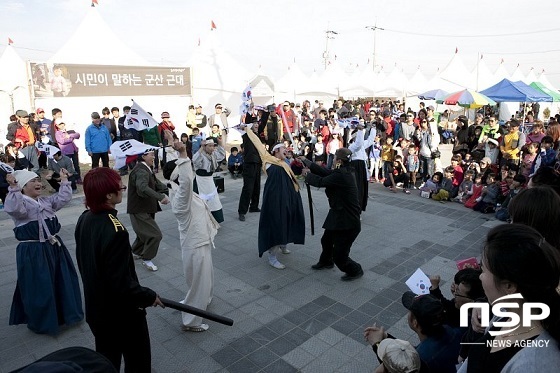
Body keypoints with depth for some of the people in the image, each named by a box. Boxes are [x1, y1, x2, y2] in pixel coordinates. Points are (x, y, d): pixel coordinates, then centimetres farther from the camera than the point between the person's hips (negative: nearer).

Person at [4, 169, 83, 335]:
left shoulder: (46, 201, 11)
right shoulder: (20, 203, -13)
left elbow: (64, 198, 15)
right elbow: (13, 208, -34)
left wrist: (64, 180, 12)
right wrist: (13, 188, -41)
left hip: (54, 247, 8)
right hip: (32, 252, -8)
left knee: (63, 281, 18)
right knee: (39, 287, 2)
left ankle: (65, 312, 38)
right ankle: (42, 322, 22)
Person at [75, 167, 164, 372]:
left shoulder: (84, 219, -5)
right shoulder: (115, 231, -32)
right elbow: (122, 284, -29)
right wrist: (149, 296, -13)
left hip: (96, 309, 8)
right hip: (122, 315, -8)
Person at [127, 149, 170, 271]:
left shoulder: (147, 169, 8)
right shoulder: (141, 171, -24)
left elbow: (156, 183, 9)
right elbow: (142, 188, -41)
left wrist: (167, 191, -7)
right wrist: (160, 197, -46)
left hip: (147, 208, 10)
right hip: (139, 210, -10)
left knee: (145, 232, 24)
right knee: (155, 235, -9)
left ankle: (136, 252, 45)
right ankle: (146, 259, 7)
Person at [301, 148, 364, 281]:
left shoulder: (340, 175, -26)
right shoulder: (345, 171, 3)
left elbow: (320, 181, -17)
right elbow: (325, 172, 7)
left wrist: (307, 174, 3)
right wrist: (306, 161, 12)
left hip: (348, 221, -10)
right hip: (339, 216, 10)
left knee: (339, 255, 1)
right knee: (326, 239, 28)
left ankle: (356, 271, 26)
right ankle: (326, 261, 53)